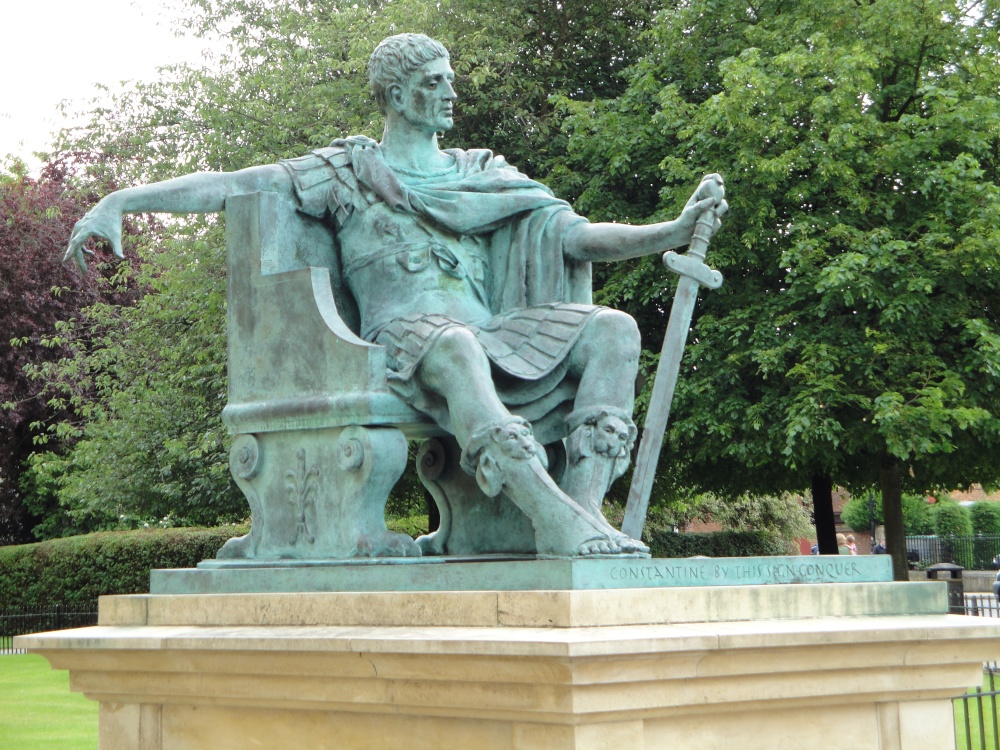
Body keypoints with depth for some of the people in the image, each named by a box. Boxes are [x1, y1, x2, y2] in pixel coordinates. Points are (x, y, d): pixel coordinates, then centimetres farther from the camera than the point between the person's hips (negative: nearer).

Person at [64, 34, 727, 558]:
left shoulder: (485, 175, 25)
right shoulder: (347, 171, 15)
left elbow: (577, 235, 15)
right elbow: (231, 185, 9)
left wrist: (674, 231, 0)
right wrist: (118, 202, -3)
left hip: (496, 341, 5)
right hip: (402, 342, -5)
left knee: (613, 329, -20)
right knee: (455, 348, -40)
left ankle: (586, 506, -35)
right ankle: (554, 519, -51)